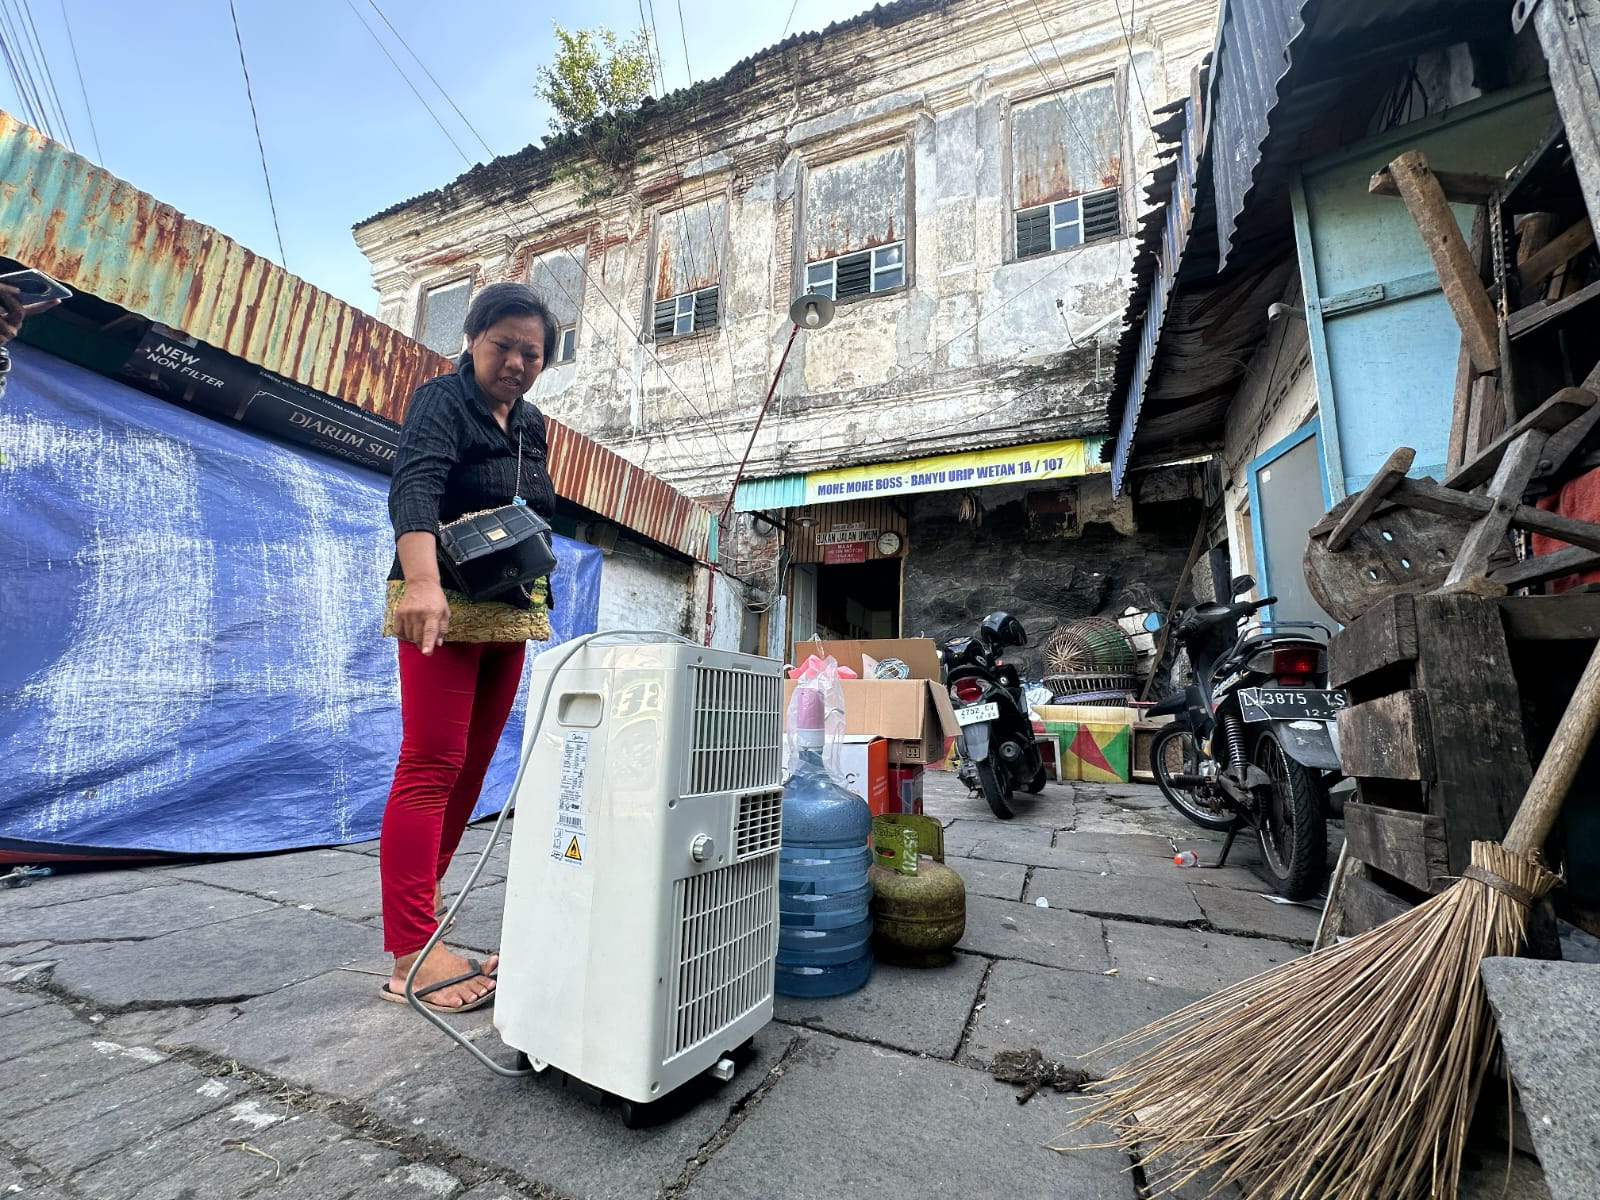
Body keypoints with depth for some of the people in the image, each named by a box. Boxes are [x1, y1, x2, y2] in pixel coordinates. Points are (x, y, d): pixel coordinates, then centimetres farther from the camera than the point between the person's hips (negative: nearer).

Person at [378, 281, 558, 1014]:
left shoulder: (531, 424, 16)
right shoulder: (440, 403, -6)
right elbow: (414, 489, -25)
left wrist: (538, 594, 8)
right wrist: (422, 582, -42)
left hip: (510, 613, 7)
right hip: (443, 607, -7)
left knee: (472, 766, 8)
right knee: (431, 765, -8)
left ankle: (420, 897, 22)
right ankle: (410, 955, -2)